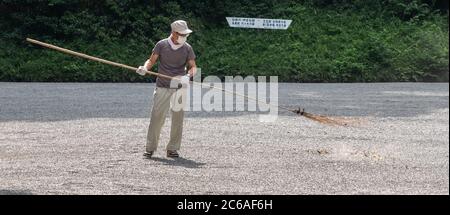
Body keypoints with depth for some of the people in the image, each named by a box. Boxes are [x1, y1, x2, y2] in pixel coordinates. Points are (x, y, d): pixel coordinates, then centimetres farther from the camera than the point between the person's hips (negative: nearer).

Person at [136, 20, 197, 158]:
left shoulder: (187, 48, 3)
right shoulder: (162, 45, -1)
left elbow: (193, 66, -1)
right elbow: (152, 60, 1)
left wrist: (188, 75, -22)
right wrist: (145, 68, -20)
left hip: (179, 88, 2)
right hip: (162, 88, -2)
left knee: (178, 119, 1)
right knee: (157, 117, -7)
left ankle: (172, 149, 11)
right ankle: (150, 148, 2)